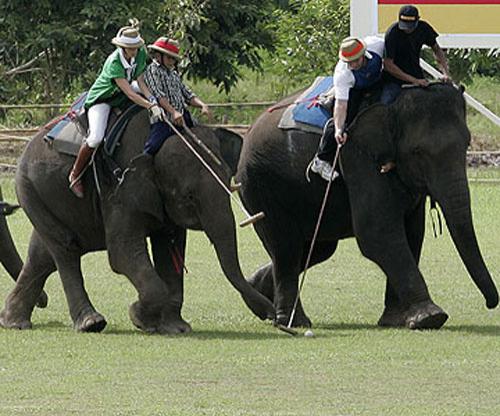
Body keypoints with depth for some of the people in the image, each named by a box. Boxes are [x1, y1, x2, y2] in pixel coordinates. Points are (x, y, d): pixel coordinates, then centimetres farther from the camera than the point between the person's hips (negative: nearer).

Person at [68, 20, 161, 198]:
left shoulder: (140, 54, -14)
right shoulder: (114, 62, -34)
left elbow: (140, 82, -9)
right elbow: (129, 94, -36)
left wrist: (152, 100, -25)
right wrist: (151, 107, -42)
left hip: (121, 94, 8)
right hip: (101, 98, -8)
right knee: (95, 138, -27)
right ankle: (75, 175, -8)